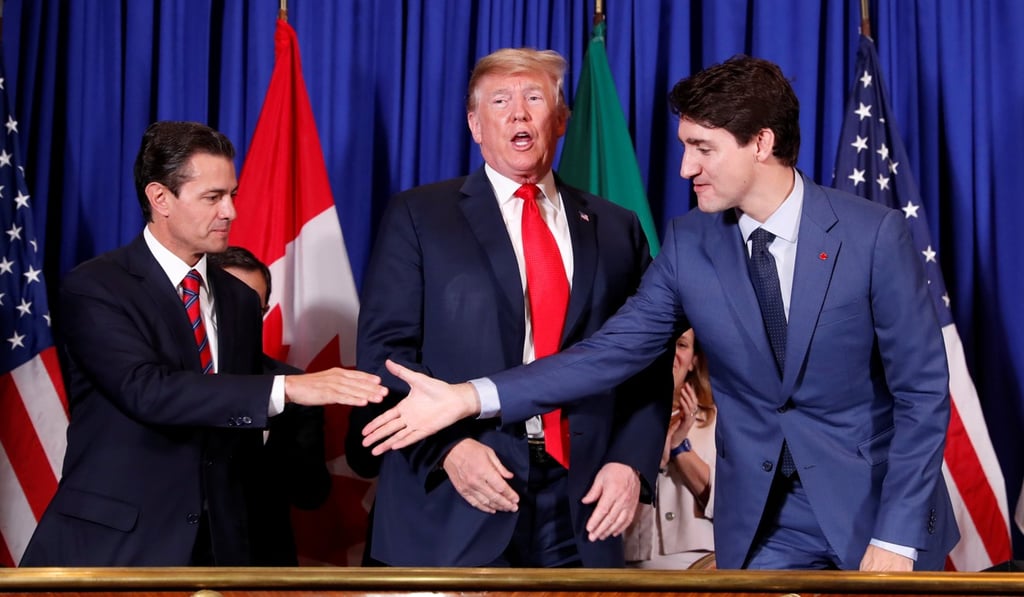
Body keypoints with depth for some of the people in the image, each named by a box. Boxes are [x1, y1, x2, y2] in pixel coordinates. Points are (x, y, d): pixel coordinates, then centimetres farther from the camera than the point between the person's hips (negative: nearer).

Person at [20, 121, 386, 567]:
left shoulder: (240, 300, 9)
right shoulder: (94, 288, -9)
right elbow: (146, 390, -24)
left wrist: (242, 541, 6)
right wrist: (287, 389, -29)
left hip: (215, 541, 5)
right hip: (113, 543, -5)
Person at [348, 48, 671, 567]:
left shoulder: (615, 229, 12)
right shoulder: (417, 216, 4)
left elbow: (646, 363, 10)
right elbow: (384, 350, -2)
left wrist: (631, 462, -5)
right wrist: (448, 446, -15)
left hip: (580, 511, 3)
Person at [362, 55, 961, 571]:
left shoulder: (875, 234, -13)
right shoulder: (689, 244, -3)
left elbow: (923, 389, -11)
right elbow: (614, 351, -6)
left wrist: (897, 536, -16)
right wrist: (471, 396, -16)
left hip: (878, 498, -2)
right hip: (763, 516, 3)